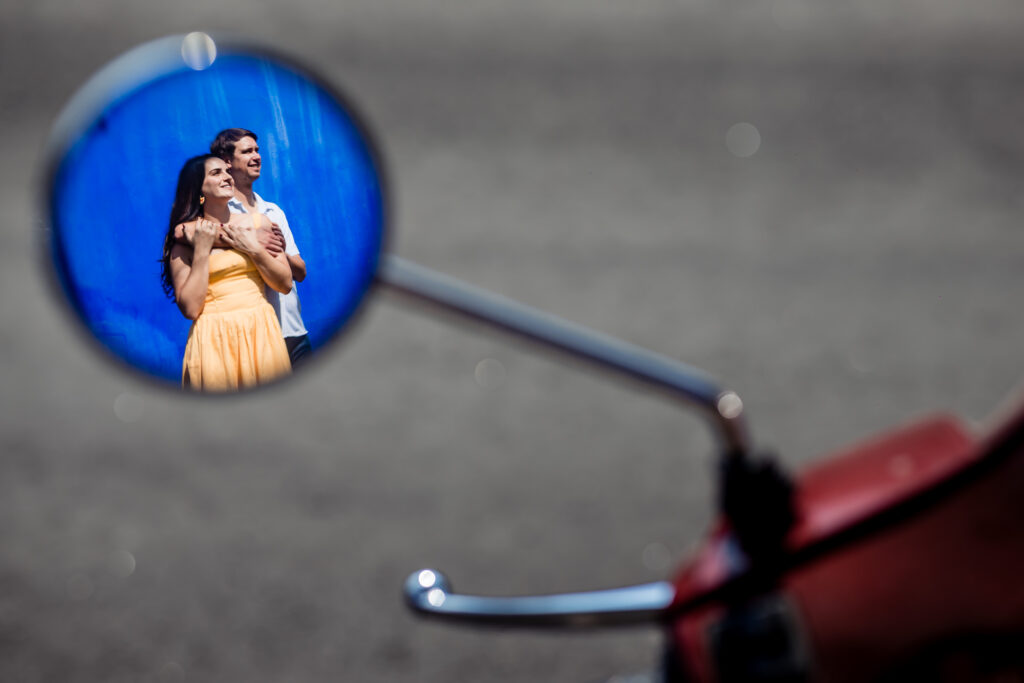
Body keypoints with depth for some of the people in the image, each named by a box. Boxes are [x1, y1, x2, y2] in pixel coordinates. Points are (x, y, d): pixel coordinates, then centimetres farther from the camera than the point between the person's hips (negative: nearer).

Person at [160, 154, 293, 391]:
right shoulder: (185, 236, 1)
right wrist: (202, 251, -9)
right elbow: (190, 308, -8)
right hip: (214, 340, -3)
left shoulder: (258, 223, 10)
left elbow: (285, 284, 6)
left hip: (261, 334, 3)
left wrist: (253, 249, -4)